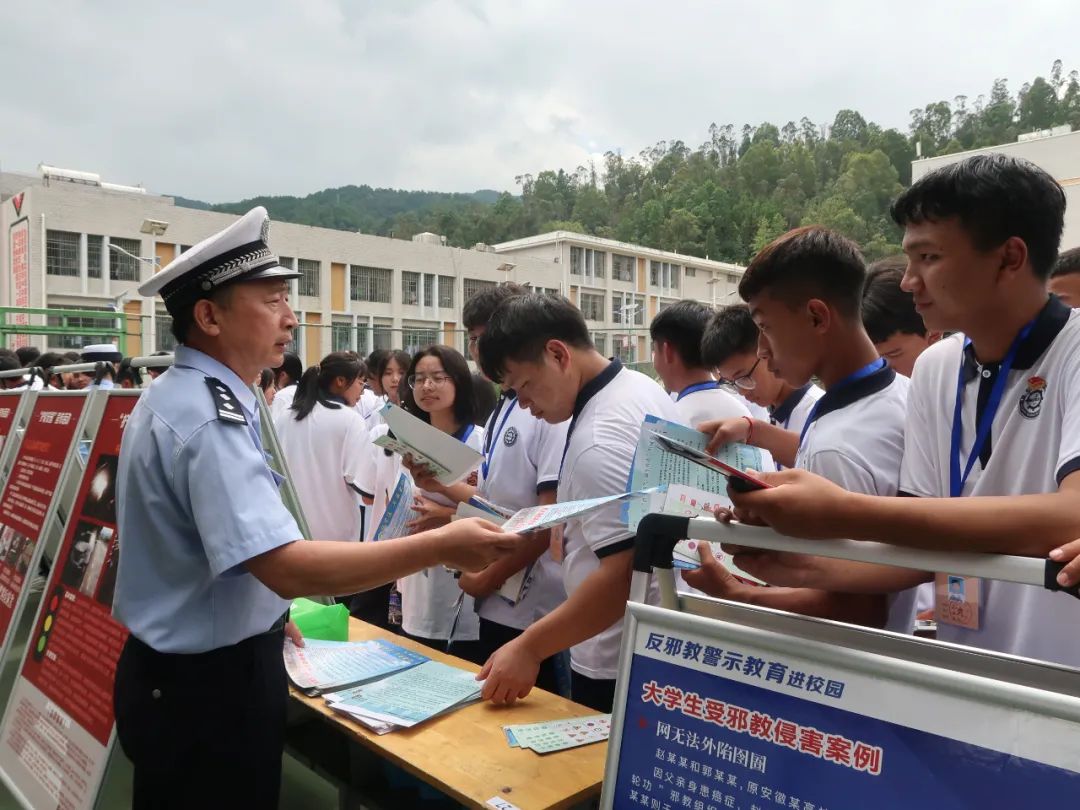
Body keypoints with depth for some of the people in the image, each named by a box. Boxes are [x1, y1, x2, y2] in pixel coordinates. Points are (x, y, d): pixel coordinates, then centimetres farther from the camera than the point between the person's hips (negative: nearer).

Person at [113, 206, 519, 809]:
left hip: (177, 668, 10)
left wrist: (264, 613, 19)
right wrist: (440, 547, -36)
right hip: (211, 683, -10)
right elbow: (289, 568, -36)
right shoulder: (210, 418, -27)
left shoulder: (174, 396, 6)